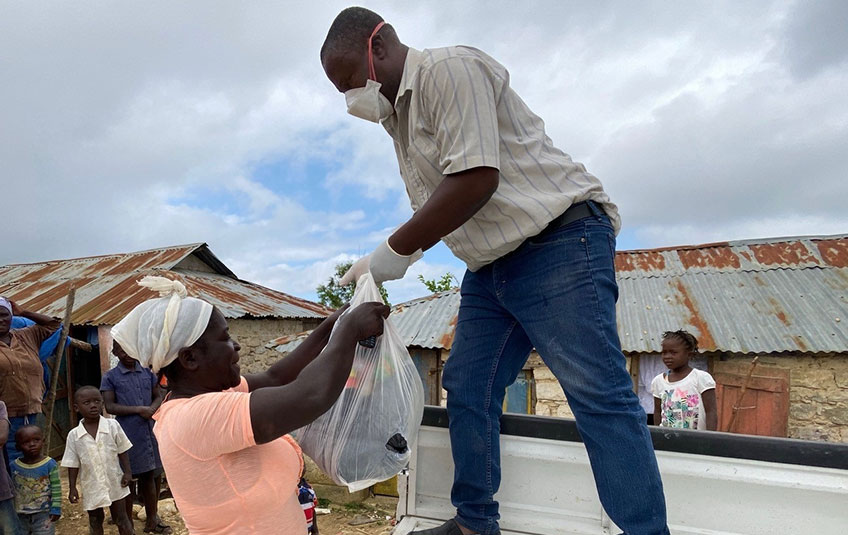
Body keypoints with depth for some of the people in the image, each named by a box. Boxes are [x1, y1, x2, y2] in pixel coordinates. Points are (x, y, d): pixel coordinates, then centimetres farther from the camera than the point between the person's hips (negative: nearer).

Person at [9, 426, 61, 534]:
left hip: (43, 513, -3)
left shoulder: (50, 464, -12)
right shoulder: (14, 466, -4)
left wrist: (56, 509, -11)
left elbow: (56, 490, -9)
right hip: (20, 515, 3)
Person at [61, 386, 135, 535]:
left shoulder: (112, 425, -11)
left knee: (121, 519, 10)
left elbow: (122, 451, -3)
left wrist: (127, 472, -7)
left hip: (114, 483, -1)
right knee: (95, 521, 18)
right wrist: (72, 488, -2)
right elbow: (73, 464, -1)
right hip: (91, 487, 1)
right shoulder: (74, 435, -8)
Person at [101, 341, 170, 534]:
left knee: (150, 476, 13)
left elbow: (159, 396, 11)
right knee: (129, 481, 5)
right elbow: (110, 406, -8)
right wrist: (139, 410, -16)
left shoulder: (147, 373, 9)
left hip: (150, 432, 4)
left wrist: (152, 409, -10)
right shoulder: (110, 377, -2)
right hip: (127, 436, -4)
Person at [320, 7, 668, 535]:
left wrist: (394, 252, -16)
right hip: (492, 267, 10)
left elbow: (476, 179, -23)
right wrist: (384, 260, 5)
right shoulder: (400, 113, 18)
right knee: (466, 392, 8)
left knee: (598, 396, -7)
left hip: (561, 241, -9)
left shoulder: (448, 69, -10)